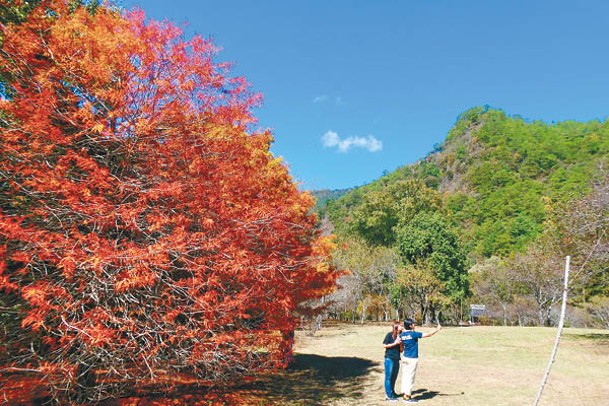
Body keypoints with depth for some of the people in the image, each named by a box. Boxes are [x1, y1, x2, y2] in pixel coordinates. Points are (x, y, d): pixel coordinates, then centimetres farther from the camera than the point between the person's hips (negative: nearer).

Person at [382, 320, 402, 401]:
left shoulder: (400, 336, 11)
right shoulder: (390, 334, -7)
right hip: (389, 358, -6)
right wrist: (394, 343, -14)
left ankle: (392, 392, 26)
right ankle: (389, 395, 2)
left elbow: (401, 349, 14)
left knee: (394, 377, 13)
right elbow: (384, 345, -8)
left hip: (396, 359, 6)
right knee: (388, 377, -2)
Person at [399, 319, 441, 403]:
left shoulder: (402, 334, 2)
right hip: (412, 359, -7)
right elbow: (428, 334, -11)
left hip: (405, 358, 7)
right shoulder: (414, 334, -17)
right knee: (410, 377, 1)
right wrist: (438, 329, 1)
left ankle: (405, 394, 19)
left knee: (405, 376, 12)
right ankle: (407, 396, 7)